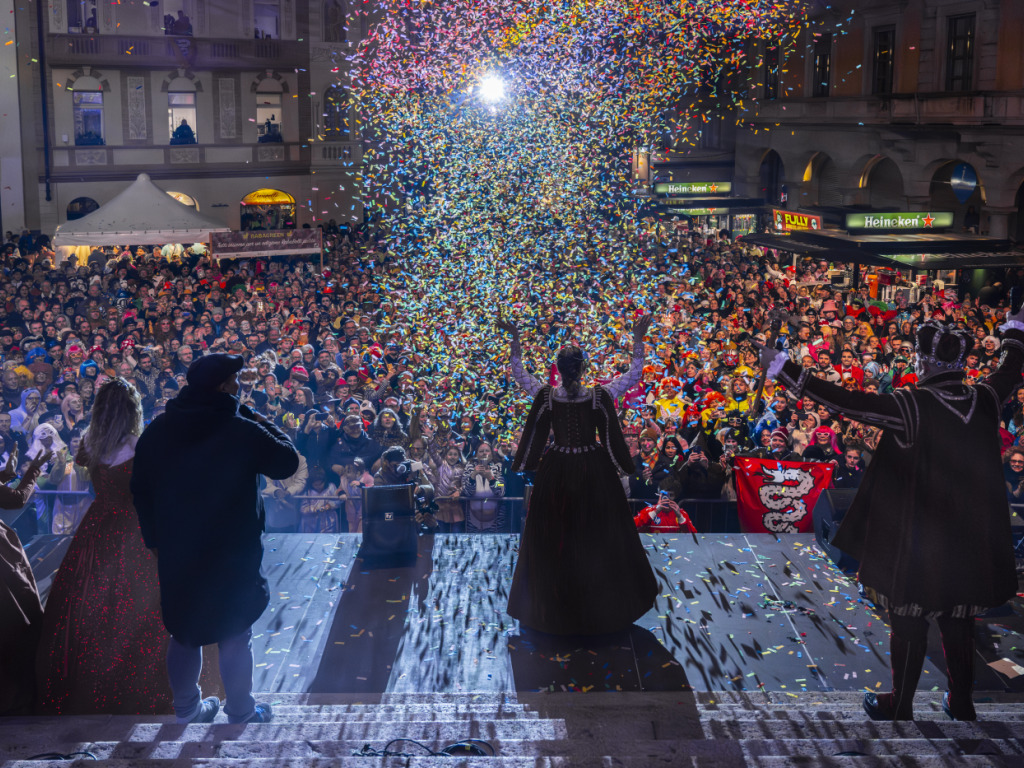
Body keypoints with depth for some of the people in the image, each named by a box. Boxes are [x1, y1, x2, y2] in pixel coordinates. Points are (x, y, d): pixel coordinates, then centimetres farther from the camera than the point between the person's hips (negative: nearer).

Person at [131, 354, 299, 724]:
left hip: (175, 554, 5)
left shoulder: (156, 432, 1)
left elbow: (140, 490, 7)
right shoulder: (243, 431, -17)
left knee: (183, 631, 18)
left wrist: (155, 538, 14)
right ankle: (241, 712, 20)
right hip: (233, 555, -5)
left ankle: (187, 709, 30)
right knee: (235, 636, 9)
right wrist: (262, 422, 4)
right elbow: (288, 463, -6)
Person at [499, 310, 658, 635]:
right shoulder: (600, 396, -15)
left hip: (556, 474, 1)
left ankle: (552, 604, 24)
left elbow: (518, 373, 3)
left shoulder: (546, 396, -12)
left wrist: (515, 339, 3)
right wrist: (638, 339, -2)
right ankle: (604, 602, 28)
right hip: (594, 473, -1)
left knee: (553, 537, 13)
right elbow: (634, 374, -5)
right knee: (599, 535, 14)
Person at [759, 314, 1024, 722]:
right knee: (959, 622, 18)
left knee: (909, 622, 8)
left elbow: (845, 401, -22)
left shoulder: (912, 406, -19)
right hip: (970, 542, 5)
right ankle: (961, 703, 30)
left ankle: (899, 707, 20)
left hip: (920, 539, -5)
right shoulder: (984, 400, -4)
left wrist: (783, 369, -17)